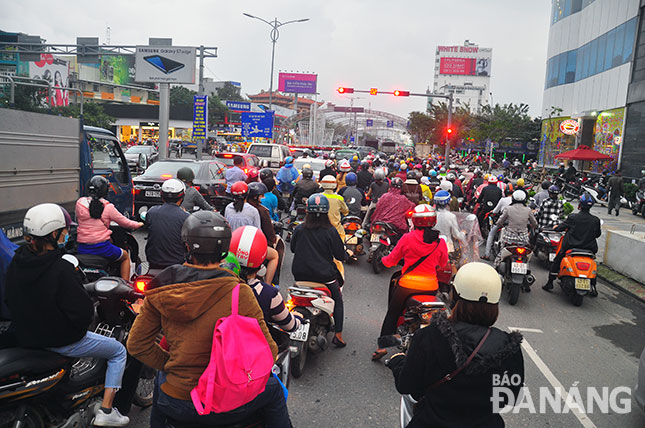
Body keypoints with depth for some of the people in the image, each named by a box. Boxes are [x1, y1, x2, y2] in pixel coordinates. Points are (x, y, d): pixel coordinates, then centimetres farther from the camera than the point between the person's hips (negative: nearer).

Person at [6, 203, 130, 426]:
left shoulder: (15, 264, -4)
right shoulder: (61, 269, -28)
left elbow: (11, 301, 9)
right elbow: (83, 313, -27)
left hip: (25, 338, 8)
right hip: (61, 341, -8)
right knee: (119, 351, 10)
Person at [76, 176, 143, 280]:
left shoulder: (79, 203, 1)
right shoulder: (107, 207, -9)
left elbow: (79, 219, 16)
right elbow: (124, 222, 0)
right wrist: (138, 224, 19)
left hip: (82, 248, 4)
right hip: (101, 247, -4)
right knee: (126, 256, 21)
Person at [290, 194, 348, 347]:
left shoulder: (299, 229, -6)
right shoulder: (330, 231, -13)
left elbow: (293, 248, 9)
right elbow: (340, 255, -7)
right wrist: (347, 254, 15)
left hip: (300, 274, 3)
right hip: (324, 275, -2)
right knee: (338, 300, 18)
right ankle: (338, 335, 14)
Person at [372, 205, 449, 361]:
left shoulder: (407, 238, -10)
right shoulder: (440, 242, -4)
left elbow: (391, 261, -1)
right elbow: (443, 264, 11)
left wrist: (383, 259, 22)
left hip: (408, 285, -2)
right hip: (431, 287, 2)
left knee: (392, 314, 15)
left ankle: (383, 345, 11)